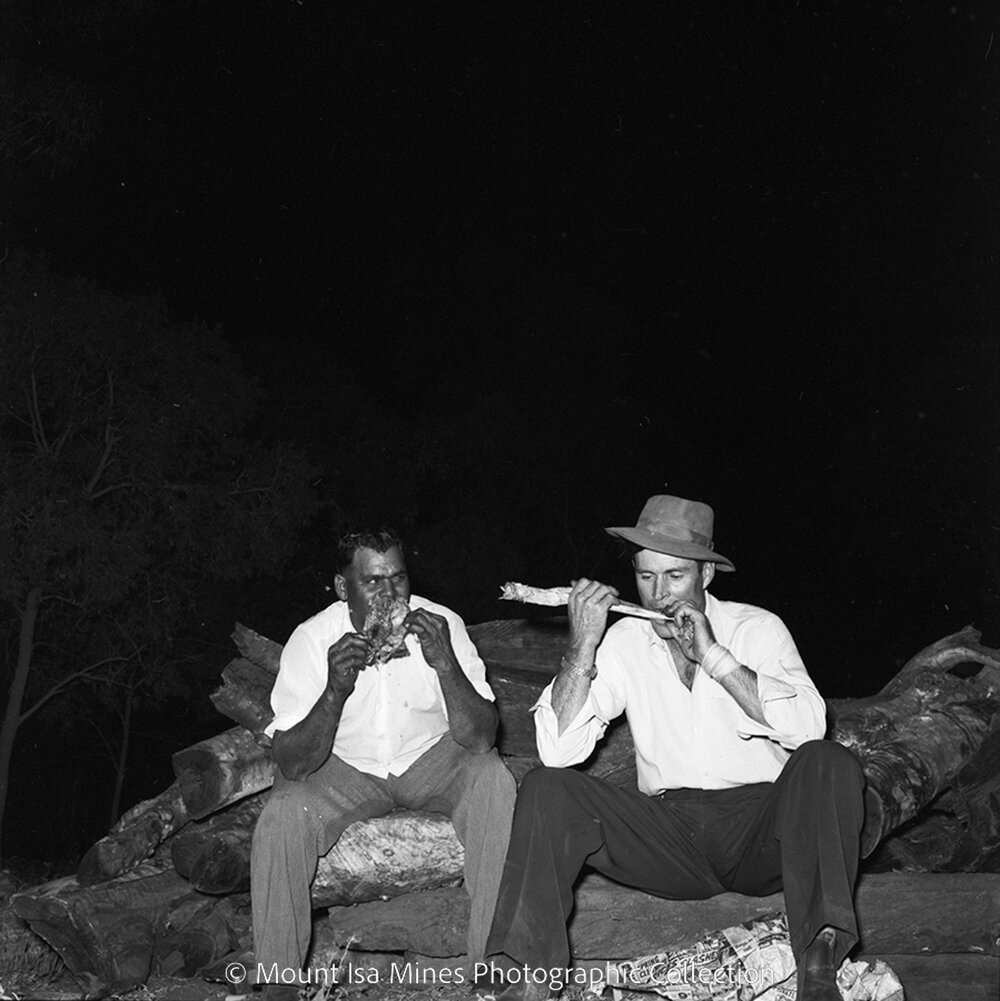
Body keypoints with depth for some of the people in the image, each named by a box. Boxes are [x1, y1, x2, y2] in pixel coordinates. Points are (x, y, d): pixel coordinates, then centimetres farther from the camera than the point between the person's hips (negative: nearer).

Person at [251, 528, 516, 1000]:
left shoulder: (441, 625, -19)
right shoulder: (312, 640, -20)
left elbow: (479, 740, -23)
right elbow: (292, 765, -23)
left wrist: (444, 662, -38)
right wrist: (335, 690, -39)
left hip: (431, 757, 0)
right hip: (345, 767, 0)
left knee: (494, 781, -29)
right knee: (282, 817, -28)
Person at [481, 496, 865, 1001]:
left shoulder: (756, 628, 1)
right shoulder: (623, 641, 5)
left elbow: (808, 728, -17)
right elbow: (558, 751, -7)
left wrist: (714, 657, -19)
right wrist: (583, 647, -16)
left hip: (760, 828, -1)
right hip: (670, 836, 1)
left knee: (829, 762, -29)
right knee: (545, 788, -18)